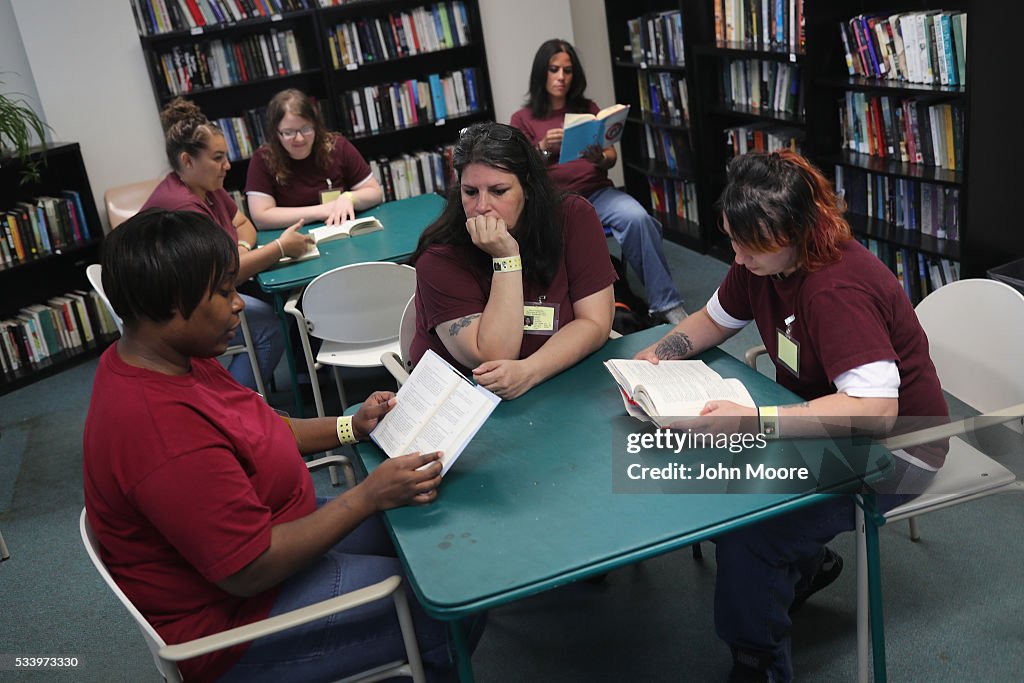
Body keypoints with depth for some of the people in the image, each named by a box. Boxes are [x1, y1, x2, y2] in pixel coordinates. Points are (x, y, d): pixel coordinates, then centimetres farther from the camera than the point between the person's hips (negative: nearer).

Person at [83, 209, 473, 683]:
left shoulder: (167, 359, -2)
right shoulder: (163, 431, -34)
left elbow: (244, 433, 12)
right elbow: (250, 571, -30)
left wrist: (351, 427, 1)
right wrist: (369, 495, -25)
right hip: (227, 620, -10)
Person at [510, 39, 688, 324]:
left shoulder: (588, 108, 16)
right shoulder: (523, 119, 8)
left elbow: (612, 157, 12)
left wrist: (599, 158, -12)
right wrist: (543, 148, -19)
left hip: (597, 191, 3)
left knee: (637, 217, -30)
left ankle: (665, 303, -23)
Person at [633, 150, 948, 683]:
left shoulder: (839, 290, -31)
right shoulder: (759, 260, -5)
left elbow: (875, 409, -40)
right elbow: (714, 319, 12)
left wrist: (754, 420, -47)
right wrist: (658, 353, -7)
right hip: (819, 418, 9)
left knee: (746, 530, -25)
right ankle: (804, 562, 19)